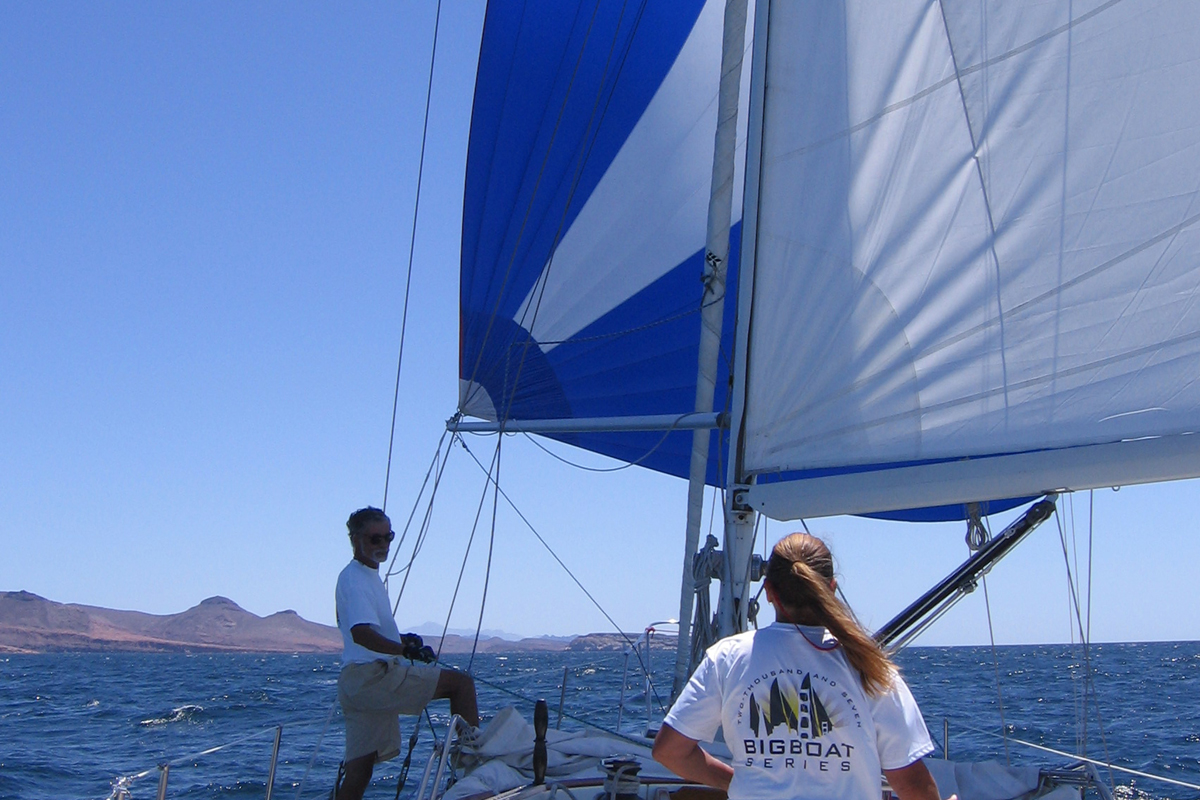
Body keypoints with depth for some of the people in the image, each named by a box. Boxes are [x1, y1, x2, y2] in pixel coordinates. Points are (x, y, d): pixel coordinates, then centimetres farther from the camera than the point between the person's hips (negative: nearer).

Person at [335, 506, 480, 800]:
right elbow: (361, 634, -26)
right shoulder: (355, 578, -11)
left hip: (354, 684, 10)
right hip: (372, 675, -10)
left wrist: (400, 639, 23)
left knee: (359, 769, 6)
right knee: (461, 682, -11)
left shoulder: (368, 576, 22)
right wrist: (402, 648, -36)